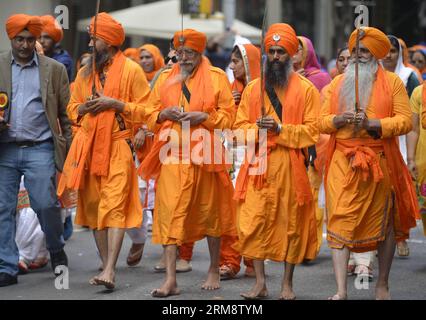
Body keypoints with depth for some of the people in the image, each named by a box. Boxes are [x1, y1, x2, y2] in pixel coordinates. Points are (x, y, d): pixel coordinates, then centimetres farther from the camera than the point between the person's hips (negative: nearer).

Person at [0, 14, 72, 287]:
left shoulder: (54, 70, 7)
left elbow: (66, 114, 7)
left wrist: (69, 149, 0)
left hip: (39, 149, -2)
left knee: (46, 204, -7)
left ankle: (57, 250, 20)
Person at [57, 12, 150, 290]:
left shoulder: (131, 70, -1)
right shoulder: (85, 72, 16)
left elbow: (146, 110, -3)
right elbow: (72, 107, 23)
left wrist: (115, 103, -14)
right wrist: (84, 108, 0)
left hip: (118, 146, -6)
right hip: (88, 146, 6)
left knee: (114, 205, -14)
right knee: (93, 205, 6)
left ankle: (110, 270, -20)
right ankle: (106, 265, 15)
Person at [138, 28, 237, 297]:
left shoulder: (217, 78, 3)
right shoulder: (165, 79, 13)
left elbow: (229, 116, 0)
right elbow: (150, 116, 14)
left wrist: (203, 116, -15)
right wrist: (165, 113, -7)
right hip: (172, 155, 2)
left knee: (210, 212, 9)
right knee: (170, 213, -7)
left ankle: (214, 270, 26)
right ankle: (171, 279, -8)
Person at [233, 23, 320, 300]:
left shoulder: (306, 89, 2)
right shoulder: (253, 88, 12)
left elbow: (313, 131, -5)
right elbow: (239, 127, 10)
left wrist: (281, 128, -16)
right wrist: (256, 128, -11)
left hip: (291, 166, -2)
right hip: (258, 164, 2)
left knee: (291, 222, 3)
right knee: (254, 222, -3)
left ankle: (288, 284, 13)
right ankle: (260, 283, 4)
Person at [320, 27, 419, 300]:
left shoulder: (392, 82, 3)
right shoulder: (338, 83, 13)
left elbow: (405, 120, -6)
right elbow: (322, 121, 10)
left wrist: (373, 123, -18)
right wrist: (340, 119, -11)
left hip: (380, 162, -1)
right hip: (344, 162, 1)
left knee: (385, 223, 8)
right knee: (340, 223, -9)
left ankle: (383, 286, 23)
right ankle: (341, 291, -12)